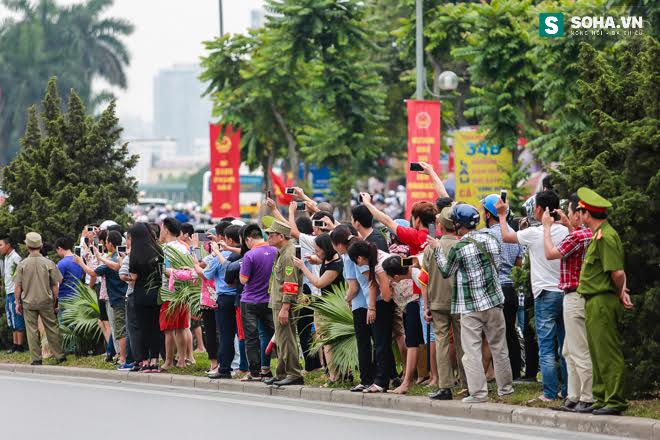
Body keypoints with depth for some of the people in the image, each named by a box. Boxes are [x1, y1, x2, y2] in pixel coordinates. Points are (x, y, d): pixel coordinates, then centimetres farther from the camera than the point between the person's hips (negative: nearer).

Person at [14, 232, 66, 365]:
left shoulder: (22, 265, -7)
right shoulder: (48, 263, -7)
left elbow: (17, 287, -3)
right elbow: (55, 286, -3)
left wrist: (18, 303, 8)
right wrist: (55, 301, 9)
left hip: (28, 302, 0)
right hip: (46, 301, 0)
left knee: (32, 331, 5)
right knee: (52, 328, 10)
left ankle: (36, 359, 6)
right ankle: (59, 356, 15)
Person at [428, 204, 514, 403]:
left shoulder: (459, 248, -12)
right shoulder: (491, 240, 3)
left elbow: (446, 272, 3)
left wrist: (438, 249, 13)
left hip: (470, 306, -5)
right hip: (494, 301, 5)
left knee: (472, 350, -2)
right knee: (499, 348, 14)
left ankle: (478, 392, -7)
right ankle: (505, 387, 22)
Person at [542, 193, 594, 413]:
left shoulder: (576, 237, -19)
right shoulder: (589, 234, 10)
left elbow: (550, 253, -10)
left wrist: (547, 227, 1)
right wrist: (567, 224, 26)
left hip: (575, 297, -10)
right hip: (576, 297, 10)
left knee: (580, 353, -7)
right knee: (569, 352, 17)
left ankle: (587, 399, -6)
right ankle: (574, 397, 19)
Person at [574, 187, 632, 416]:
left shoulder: (605, 236, -16)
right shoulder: (599, 235, 17)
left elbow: (617, 272, -22)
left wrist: (620, 293, -6)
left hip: (603, 301, -11)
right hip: (596, 302, 11)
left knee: (607, 354, -8)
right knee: (598, 353, 16)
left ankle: (614, 401, -7)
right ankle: (602, 398, 22)